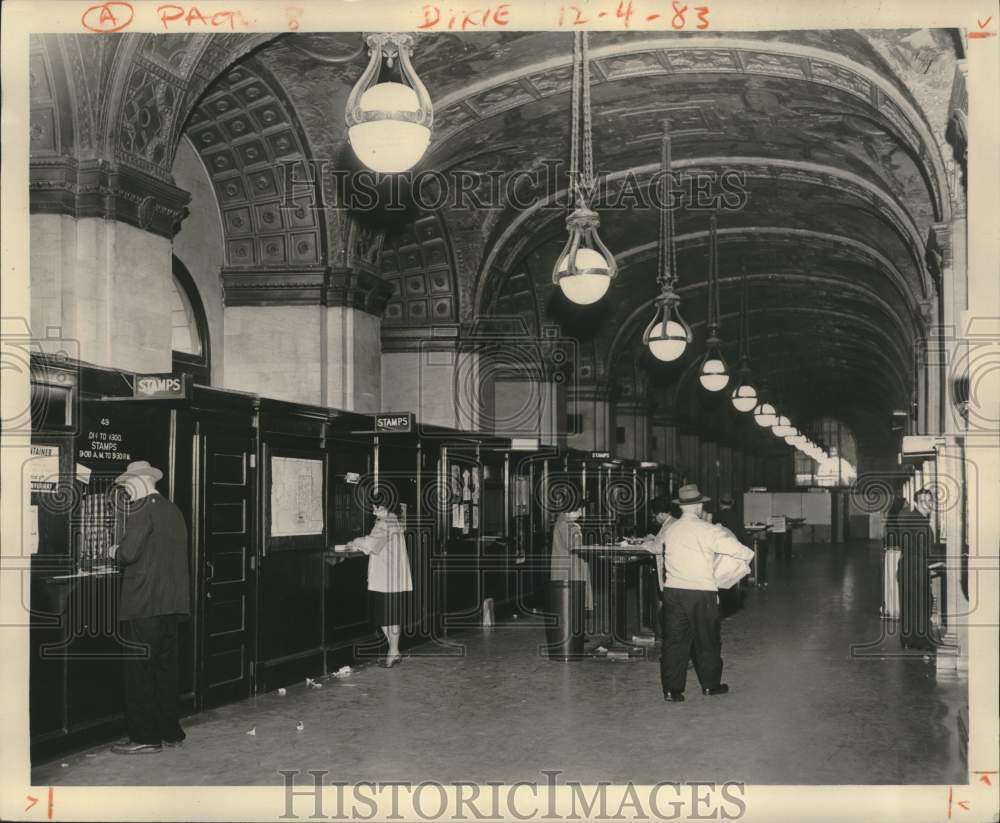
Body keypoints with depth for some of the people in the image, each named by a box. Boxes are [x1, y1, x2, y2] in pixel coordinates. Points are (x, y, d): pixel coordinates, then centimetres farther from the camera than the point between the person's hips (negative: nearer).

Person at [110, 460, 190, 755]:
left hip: (143, 603, -8)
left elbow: (129, 552, -19)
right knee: (166, 667, 15)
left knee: (139, 669, -2)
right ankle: (170, 731, 21)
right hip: (173, 603, 8)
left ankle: (145, 736, 0)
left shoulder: (143, 511, -12)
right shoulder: (174, 511, 14)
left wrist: (116, 553, 3)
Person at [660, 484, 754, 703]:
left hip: (672, 592, 4)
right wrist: (747, 557, 9)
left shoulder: (671, 530, 5)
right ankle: (710, 684, 26)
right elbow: (741, 551, -14)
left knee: (674, 639, 7)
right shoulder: (708, 531, -11)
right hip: (701, 593, -4)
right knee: (707, 639, 13)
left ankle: (672, 689, 6)